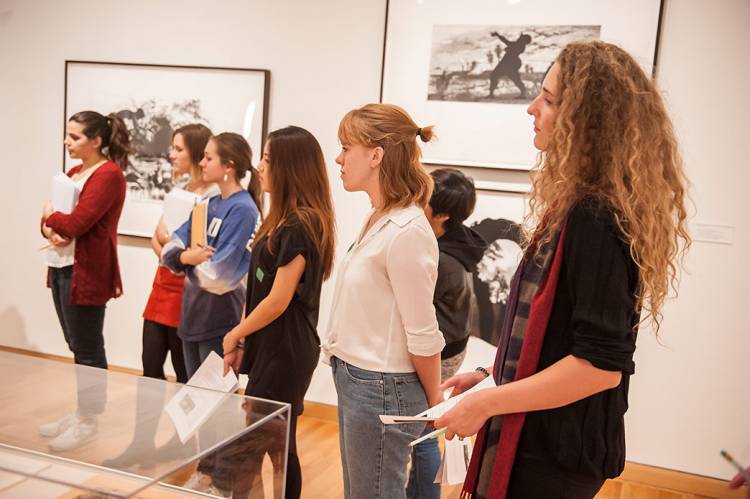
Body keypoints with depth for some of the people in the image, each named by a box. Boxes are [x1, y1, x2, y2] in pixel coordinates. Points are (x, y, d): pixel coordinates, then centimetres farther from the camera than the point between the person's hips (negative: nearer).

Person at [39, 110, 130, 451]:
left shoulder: (109, 174, -13)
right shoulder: (74, 172, 15)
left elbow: (77, 222, -22)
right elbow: (49, 216, 13)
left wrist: (51, 216, -2)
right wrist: (50, 230, -9)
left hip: (85, 272, -8)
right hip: (60, 266, 9)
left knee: (88, 350, 2)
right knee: (77, 347, 15)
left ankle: (88, 422, 14)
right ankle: (80, 413, 27)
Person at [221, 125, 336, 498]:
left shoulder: (300, 226, -19)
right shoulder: (285, 220, 11)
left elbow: (278, 300, -19)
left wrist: (234, 334, -5)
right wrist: (243, 342, 10)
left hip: (286, 350, -9)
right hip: (273, 346, 9)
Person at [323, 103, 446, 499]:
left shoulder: (406, 231, -22)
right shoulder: (379, 220, 7)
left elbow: (423, 334, -17)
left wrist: (434, 403, -7)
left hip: (381, 390, -9)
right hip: (355, 378, 9)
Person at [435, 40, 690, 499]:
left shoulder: (594, 219, -23)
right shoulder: (578, 208, 6)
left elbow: (602, 364, -26)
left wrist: (486, 402, -19)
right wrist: (491, 375, 13)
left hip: (551, 456, -9)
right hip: (545, 438, 9)